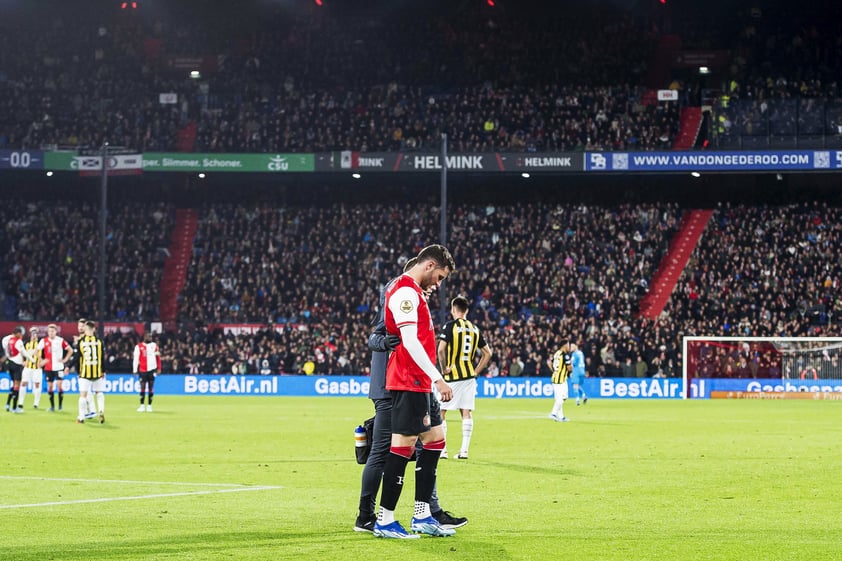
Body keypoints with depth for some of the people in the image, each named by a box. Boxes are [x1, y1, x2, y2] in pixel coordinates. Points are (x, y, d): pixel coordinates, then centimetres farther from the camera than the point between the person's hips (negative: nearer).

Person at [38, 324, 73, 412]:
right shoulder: (44, 341, 1)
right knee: (50, 386, 4)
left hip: (59, 367, -2)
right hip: (48, 368, 2)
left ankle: (60, 405, 0)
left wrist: (65, 360, -2)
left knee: (59, 385, -10)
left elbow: (70, 350, 4)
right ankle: (52, 406, 11)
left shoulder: (61, 341, -3)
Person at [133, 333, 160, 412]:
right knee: (142, 387, -2)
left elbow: (158, 357, 11)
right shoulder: (139, 346, 1)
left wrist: (158, 369, 7)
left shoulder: (154, 345, 8)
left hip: (152, 369, 2)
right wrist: (135, 370, -3)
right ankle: (142, 405, 5)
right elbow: (136, 358, 1)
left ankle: (149, 405, 9)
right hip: (142, 370, -2)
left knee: (151, 388, 3)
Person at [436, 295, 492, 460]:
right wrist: (476, 371, 15)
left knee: (441, 412, 4)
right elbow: (487, 353, 13)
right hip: (469, 376, 5)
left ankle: (442, 449, 2)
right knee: (467, 413, 5)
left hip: (452, 377, -5)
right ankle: (464, 450, 3)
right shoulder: (474, 329, 10)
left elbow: (441, 349, -20)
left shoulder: (450, 326, -8)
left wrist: (444, 368, -9)